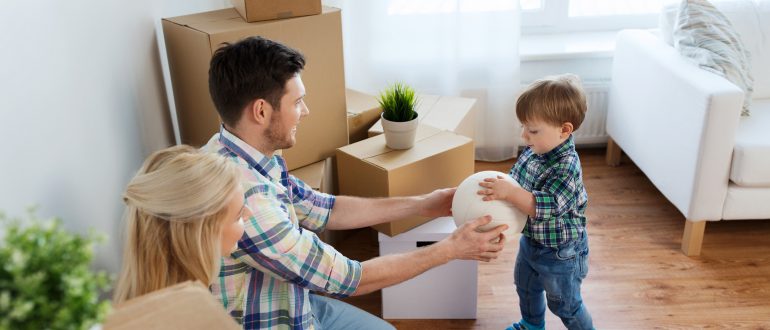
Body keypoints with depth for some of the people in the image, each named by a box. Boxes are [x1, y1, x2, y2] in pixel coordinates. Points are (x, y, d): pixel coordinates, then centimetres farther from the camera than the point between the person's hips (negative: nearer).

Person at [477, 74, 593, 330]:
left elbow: (548, 208, -41)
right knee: (526, 287, 30)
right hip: (531, 240, 9)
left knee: (564, 304, 14)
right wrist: (497, 189, -13)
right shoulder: (532, 152, -9)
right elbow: (514, 179, 6)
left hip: (560, 253, -8)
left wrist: (511, 193, -49)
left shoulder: (567, 167, -33)